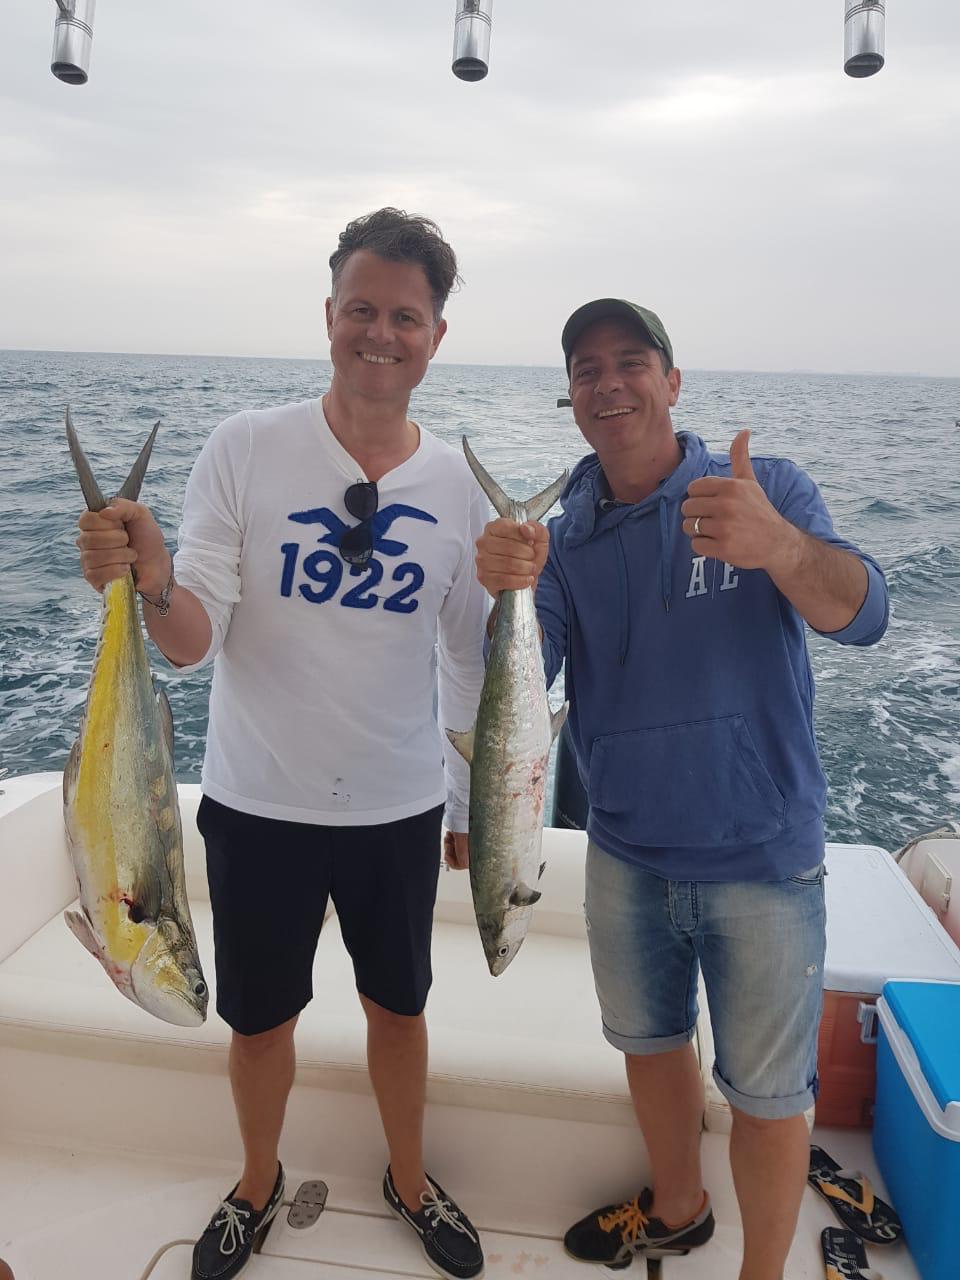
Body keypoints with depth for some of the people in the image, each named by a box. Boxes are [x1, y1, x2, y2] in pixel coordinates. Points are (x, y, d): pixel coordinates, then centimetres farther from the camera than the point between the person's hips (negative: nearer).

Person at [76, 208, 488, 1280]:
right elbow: (193, 642, -13)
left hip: (401, 809, 2)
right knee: (259, 1018, 18)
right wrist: (150, 580, -35)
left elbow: (472, 661, 5)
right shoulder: (245, 451, -11)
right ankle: (258, 1183, 48)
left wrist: (477, 806, 10)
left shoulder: (458, 488, -4)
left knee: (398, 1006, 20)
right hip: (258, 804, -1)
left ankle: (408, 1182, 47)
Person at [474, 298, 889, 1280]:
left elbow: (861, 616, -26)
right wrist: (508, 593, -34)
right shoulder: (566, 536, 0)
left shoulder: (769, 491, -10)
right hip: (626, 854, 4)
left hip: (761, 857, -3)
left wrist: (780, 548, -48)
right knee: (649, 1044, 23)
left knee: (768, 1094, 11)